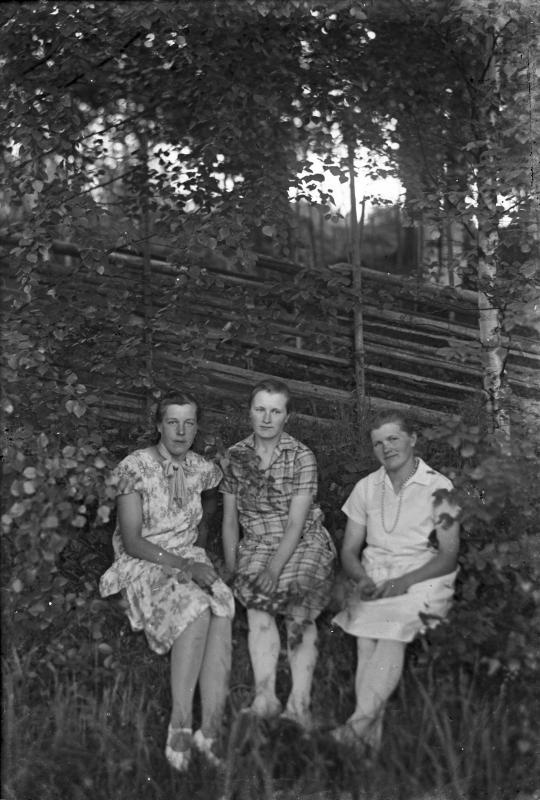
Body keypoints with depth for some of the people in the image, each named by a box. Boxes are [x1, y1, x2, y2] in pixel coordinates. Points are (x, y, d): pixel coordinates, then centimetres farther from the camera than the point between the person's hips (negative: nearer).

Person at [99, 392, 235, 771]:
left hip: (190, 562, 4)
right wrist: (182, 565, -20)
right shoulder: (136, 467, -6)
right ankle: (180, 725, -32)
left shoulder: (201, 469, 8)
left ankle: (211, 731, -34)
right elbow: (131, 542, -10)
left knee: (223, 614, -29)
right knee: (196, 611, -34)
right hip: (144, 566, -4)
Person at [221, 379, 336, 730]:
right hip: (256, 545, 2)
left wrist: (275, 569, -20)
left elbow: (296, 523, -12)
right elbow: (230, 519, 9)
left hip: (304, 543, -2)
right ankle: (265, 696, -30)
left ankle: (299, 703, -29)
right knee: (256, 606, -24)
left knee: (300, 611, -24)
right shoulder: (237, 456, 4)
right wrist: (230, 568, 3)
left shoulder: (302, 458, -7)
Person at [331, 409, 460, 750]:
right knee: (365, 638, -27)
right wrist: (362, 579, -9)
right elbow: (349, 550, 14)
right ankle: (373, 732, -32)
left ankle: (359, 723, -35)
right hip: (372, 578, 3)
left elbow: (449, 555, -4)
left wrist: (404, 581, -19)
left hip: (423, 578, -3)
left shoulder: (438, 488, 0)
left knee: (392, 632, -32)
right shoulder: (367, 488, 13)